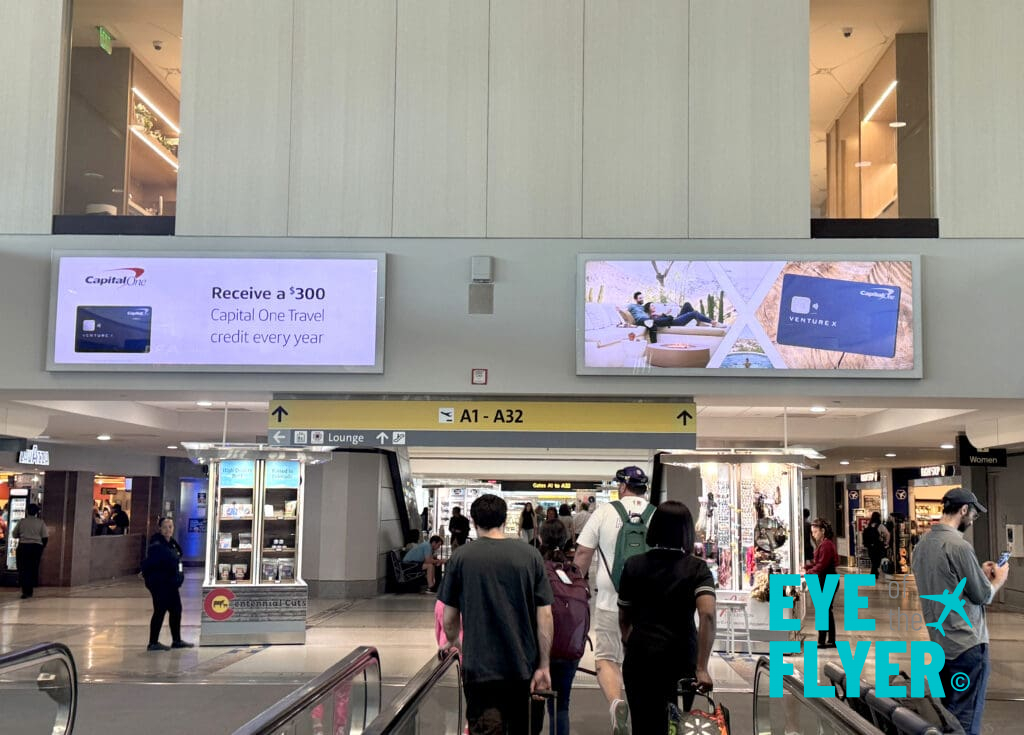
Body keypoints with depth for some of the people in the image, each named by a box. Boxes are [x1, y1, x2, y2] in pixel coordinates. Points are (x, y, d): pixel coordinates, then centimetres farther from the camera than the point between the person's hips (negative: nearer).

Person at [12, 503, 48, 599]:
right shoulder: (40, 522, -1)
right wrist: (41, 548, 9)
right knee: (33, 569, 12)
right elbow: (45, 537, -5)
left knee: (23, 570, 3)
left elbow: (14, 535, 5)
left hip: (23, 547, -1)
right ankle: (30, 590, 17)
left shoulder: (22, 521, -1)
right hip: (36, 548, 1)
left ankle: (26, 591, -6)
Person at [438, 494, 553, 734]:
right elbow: (545, 615, -5)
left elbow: (449, 616, 2)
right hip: (523, 667, 2)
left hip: (479, 667, -2)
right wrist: (544, 666, -1)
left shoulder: (461, 556, -4)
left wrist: (452, 641, 23)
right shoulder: (531, 555, -2)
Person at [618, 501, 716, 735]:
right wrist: (702, 667, -21)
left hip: (640, 657, 1)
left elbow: (624, 619, 11)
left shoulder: (633, 565, 3)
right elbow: (708, 615, -18)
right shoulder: (697, 569, -3)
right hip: (682, 659, -1)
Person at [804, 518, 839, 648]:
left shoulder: (826, 545, -19)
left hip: (827, 582, -10)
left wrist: (808, 573, -20)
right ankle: (831, 641, 18)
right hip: (826, 581, 10)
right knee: (827, 611, 13)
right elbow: (816, 562, 17)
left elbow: (821, 565, -23)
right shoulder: (822, 544, 15)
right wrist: (806, 568, 3)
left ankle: (822, 641, 0)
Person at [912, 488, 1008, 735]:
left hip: (940, 642, 9)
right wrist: (999, 578, 6)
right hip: (967, 643, -9)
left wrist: (980, 573, 17)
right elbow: (983, 596, -12)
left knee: (948, 713, 18)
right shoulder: (958, 545, -19)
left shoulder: (922, 544, 8)